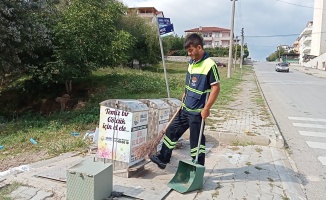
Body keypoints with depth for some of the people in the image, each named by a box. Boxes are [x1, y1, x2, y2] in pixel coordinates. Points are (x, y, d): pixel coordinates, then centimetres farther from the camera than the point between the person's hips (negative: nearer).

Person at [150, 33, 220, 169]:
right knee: (172, 131, 16)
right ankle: (163, 158, 34)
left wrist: (206, 108, -21)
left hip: (197, 111, -8)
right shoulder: (192, 62, 7)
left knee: (196, 140, 4)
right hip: (185, 108, 8)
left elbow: (216, 88, -19)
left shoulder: (209, 65, -18)